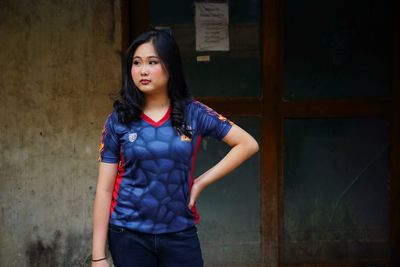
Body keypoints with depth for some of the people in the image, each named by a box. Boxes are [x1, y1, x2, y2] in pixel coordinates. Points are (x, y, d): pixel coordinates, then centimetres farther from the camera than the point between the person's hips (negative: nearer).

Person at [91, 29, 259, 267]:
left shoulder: (193, 113, -1)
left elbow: (248, 144, 2)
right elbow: (105, 189, -2)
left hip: (180, 234, 0)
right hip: (129, 235, 0)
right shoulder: (119, 120, -2)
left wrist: (202, 182, -4)